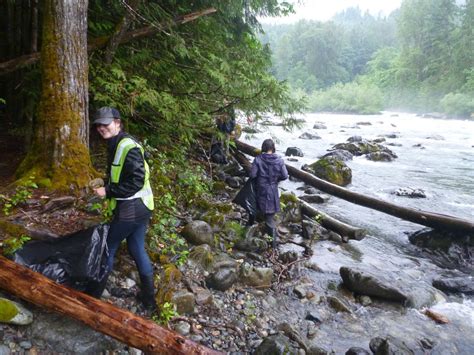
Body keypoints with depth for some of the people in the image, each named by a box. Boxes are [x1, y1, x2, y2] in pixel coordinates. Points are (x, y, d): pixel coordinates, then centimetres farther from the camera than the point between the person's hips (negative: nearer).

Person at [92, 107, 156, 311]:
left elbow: (137, 181, -24)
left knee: (108, 248, 9)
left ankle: (98, 292, 28)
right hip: (141, 208, 9)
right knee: (137, 250, 17)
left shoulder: (127, 147, -19)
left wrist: (108, 192, -18)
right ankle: (149, 298, 28)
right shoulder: (117, 145, 12)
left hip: (129, 211, -9)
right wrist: (107, 187, 7)